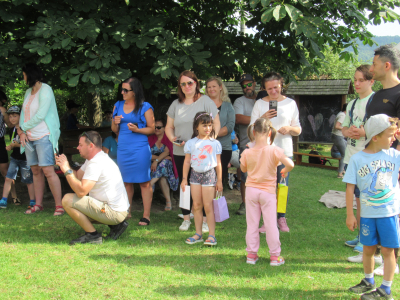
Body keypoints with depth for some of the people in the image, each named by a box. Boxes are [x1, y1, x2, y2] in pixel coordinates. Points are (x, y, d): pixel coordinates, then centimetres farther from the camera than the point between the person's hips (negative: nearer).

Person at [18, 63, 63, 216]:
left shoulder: (45, 90, -9)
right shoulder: (28, 92, 15)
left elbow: (40, 115, -15)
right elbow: (24, 113, 14)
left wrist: (23, 127, -5)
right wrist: (22, 132, -2)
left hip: (44, 137, -8)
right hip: (29, 138, 8)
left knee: (48, 171, -12)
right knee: (36, 171, 9)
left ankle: (59, 205, -9)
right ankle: (38, 204, 15)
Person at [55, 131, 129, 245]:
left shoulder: (96, 163, -20)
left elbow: (81, 191, -26)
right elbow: (77, 176, 14)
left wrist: (67, 170, -19)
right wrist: (64, 165, -1)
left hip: (114, 213, -11)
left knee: (67, 200, -15)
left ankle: (93, 235, -6)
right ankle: (115, 225, 15)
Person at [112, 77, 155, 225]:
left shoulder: (145, 107, -2)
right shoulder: (118, 106, 13)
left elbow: (152, 129, -1)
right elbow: (114, 130, 18)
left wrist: (137, 129, -16)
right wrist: (115, 123, -4)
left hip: (140, 148, -5)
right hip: (123, 148, 5)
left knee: (144, 182, -2)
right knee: (126, 181, 11)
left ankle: (146, 216, 2)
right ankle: (126, 213, 21)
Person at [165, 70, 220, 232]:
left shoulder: (206, 101, 1)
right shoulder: (176, 104, 13)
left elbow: (216, 124, -2)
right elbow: (169, 127, 17)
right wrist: (173, 138, -4)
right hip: (180, 152, 4)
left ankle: (204, 220, 5)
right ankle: (186, 219, 19)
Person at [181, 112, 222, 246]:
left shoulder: (215, 143, 2)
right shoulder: (191, 143, 5)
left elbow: (218, 163, 4)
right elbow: (187, 162, 8)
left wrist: (219, 180, 3)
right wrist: (184, 178, 6)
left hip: (209, 174, -2)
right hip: (195, 174, 2)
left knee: (208, 206, -4)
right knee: (197, 205, 5)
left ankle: (212, 235, 1)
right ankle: (198, 234, 14)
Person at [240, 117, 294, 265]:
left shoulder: (247, 153, -7)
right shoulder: (274, 150, -15)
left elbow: (243, 169, 9)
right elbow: (290, 164, -23)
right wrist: (284, 171, -3)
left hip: (251, 190, 2)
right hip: (268, 192, -2)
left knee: (252, 224, 10)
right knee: (271, 224, 6)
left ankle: (251, 254, 16)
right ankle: (275, 256, 12)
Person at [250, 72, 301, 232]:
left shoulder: (290, 103, 8)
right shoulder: (260, 104, 6)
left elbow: (298, 130, 12)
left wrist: (290, 128, -11)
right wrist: (263, 118, -13)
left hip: (285, 151, 0)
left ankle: (281, 217, 16)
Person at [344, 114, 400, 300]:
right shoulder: (357, 159, -7)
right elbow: (350, 188, -4)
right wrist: (350, 215, -3)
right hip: (367, 214, 0)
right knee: (368, 249, 15)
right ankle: (368, 281, 36)